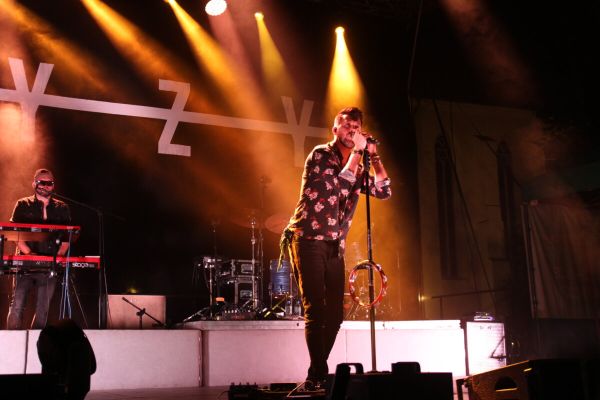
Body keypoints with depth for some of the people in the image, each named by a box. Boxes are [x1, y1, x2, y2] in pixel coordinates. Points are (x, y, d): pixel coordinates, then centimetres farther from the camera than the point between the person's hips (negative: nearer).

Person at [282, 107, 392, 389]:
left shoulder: (357, 168, 15)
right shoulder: (320, 155, -5)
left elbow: (384, 191, 5)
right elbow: (341, 183, -18)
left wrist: (374, 156, 1)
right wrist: (357, 152, -12)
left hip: (334, 246, 7)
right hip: (308, 240, -6)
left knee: (335, 314, 4)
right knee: (315, 310, -12)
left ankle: (317, 374, 15)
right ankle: (319, 374, -7)